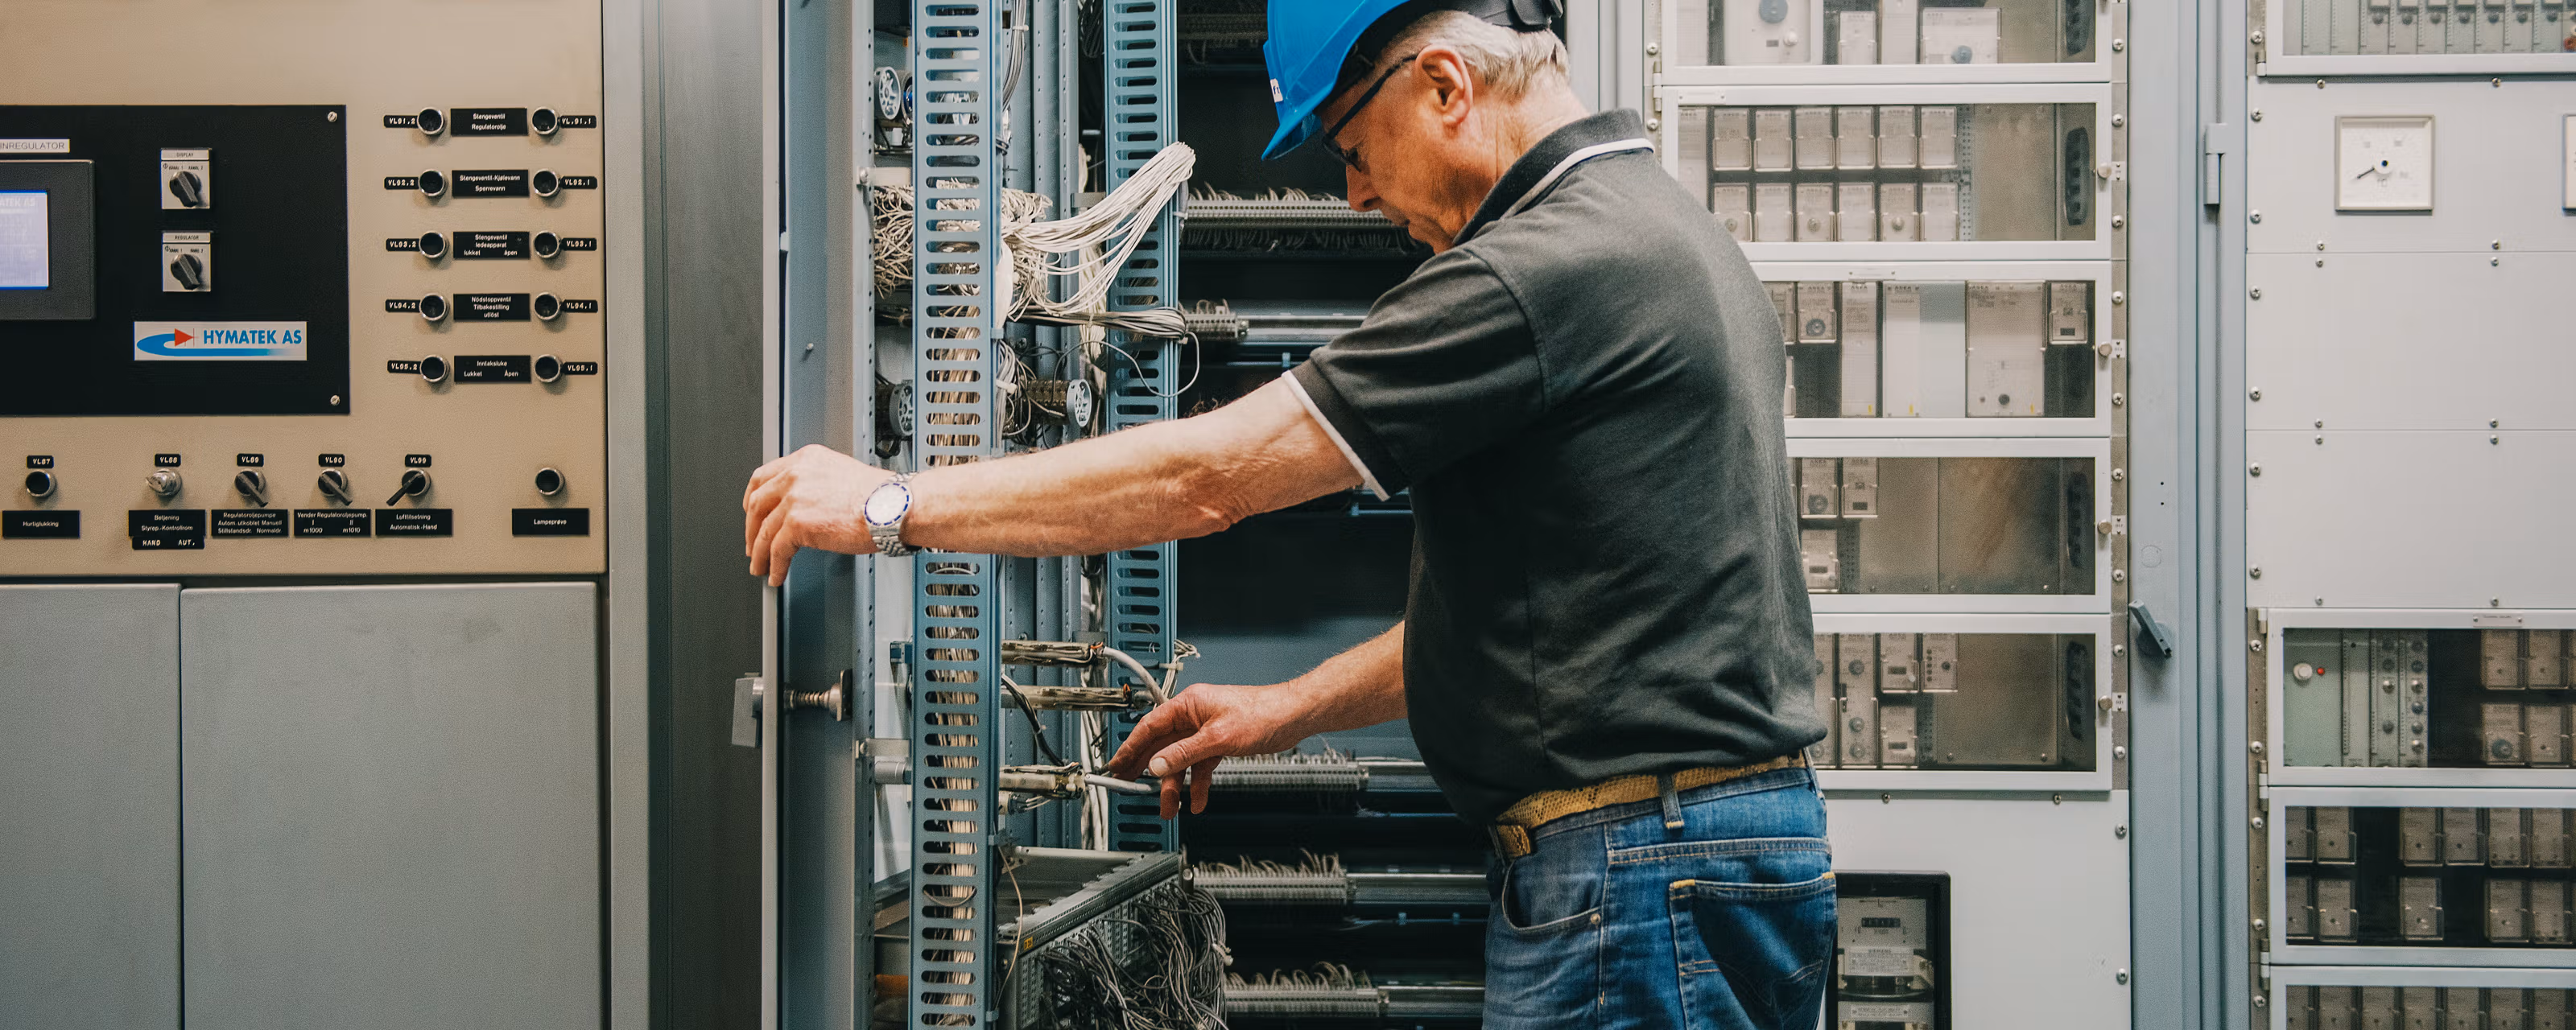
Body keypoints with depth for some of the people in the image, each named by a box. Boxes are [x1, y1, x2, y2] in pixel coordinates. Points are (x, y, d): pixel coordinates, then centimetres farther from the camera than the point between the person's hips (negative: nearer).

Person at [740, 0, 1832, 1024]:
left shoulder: (1555, 262, -15)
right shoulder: (1663, 226, 17)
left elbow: (1206, 475, -15)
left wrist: (886, 505, -8)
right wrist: (1294, 707, 22)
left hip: (1642, 883, -10)